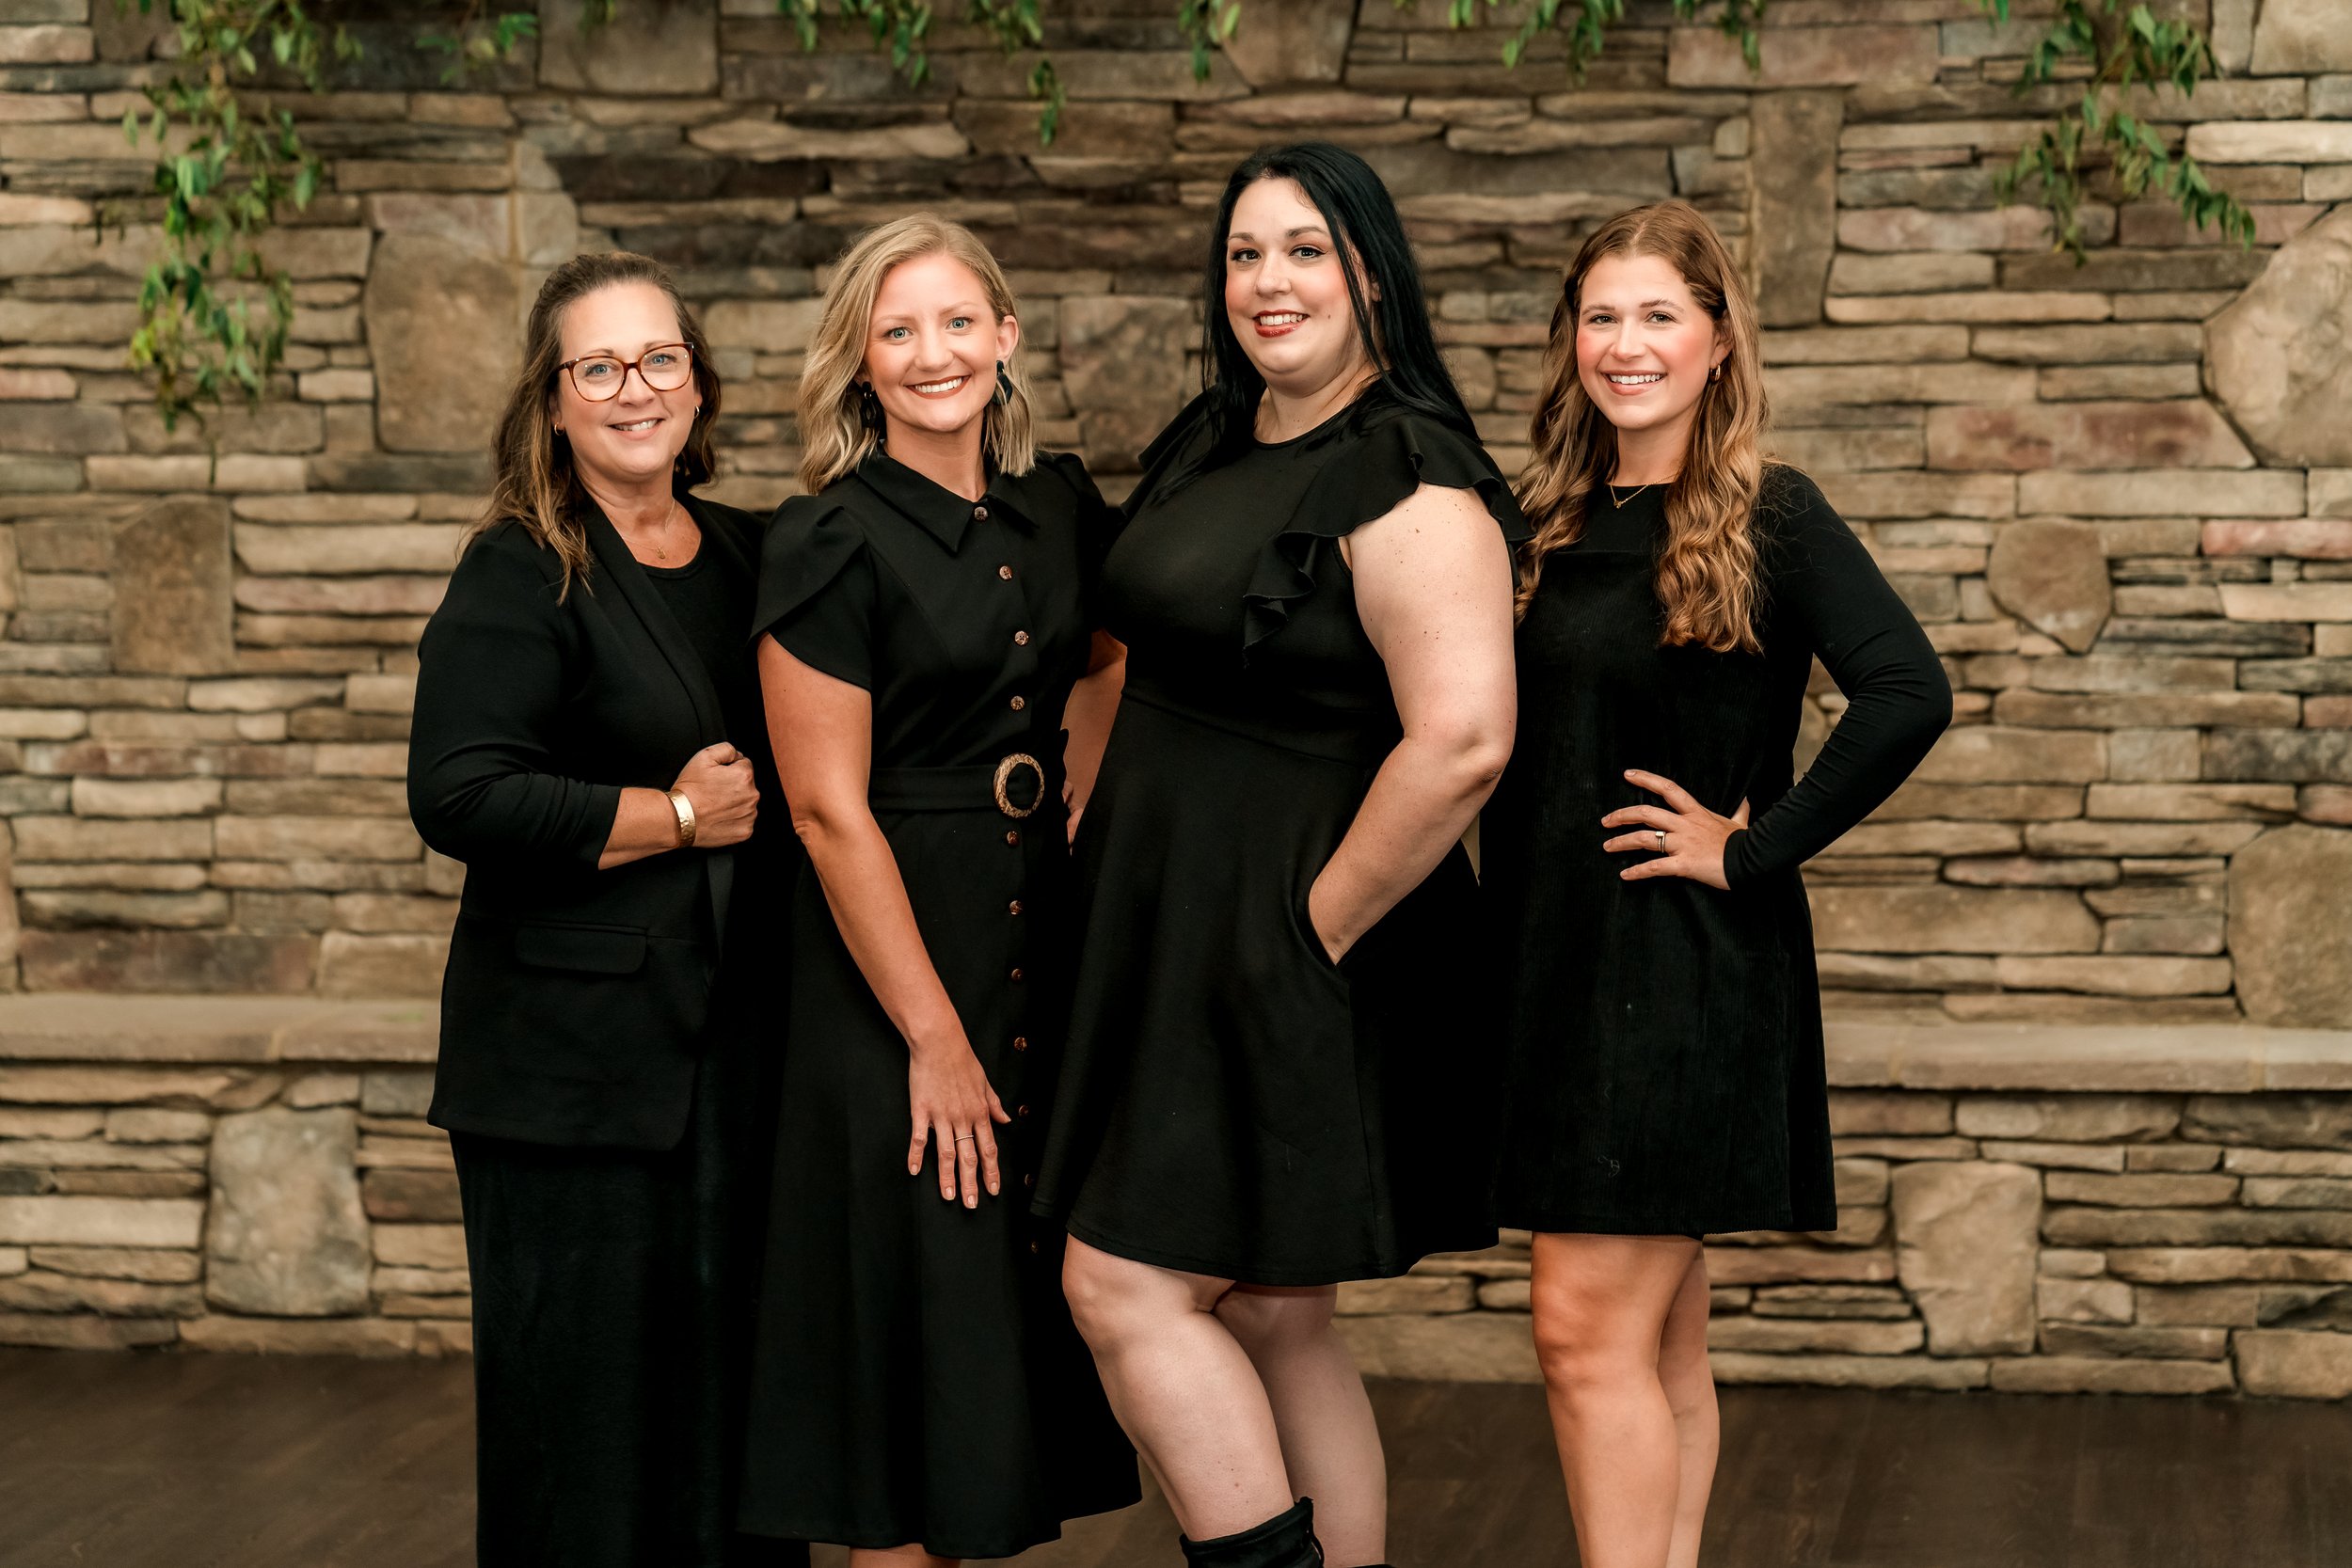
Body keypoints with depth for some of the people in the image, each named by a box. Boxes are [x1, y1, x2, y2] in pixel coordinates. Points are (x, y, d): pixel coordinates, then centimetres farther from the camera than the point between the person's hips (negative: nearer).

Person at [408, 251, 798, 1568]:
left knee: (733, 1376, 10)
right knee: (586, 1409, -2)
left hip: (736, 1051, 6)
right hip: (573, 1062, -6)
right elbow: (460, 800, -18)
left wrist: (759, 803, 3)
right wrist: (678, 817, -13)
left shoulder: (747, 558, 13)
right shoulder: (519, 578, -7)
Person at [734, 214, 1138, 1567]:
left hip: (1042, 935, 6)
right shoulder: (830, 543, -11)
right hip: (892, 950, -6)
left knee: (1025, 1300, 10)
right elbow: (829, 810, -13)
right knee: (916, 1317, -1)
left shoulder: (1061, 505, 6)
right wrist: (934, 1036, -15)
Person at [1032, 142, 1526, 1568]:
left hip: (1281, 954, -9)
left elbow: (1463, 741, -27)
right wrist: (1096, 840, 14)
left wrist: (1320, 924, -19)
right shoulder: (1206, 447, 11)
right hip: (1170, 930, 9)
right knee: (1274, 1324, 12)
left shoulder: (1405, 483, -17)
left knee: (1125, 1284, -10)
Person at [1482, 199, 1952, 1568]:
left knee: (1592, 1329, -10)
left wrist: (1757, 848, -16)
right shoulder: (1557, 525, 10)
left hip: (1692, 967, -6)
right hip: (1558, 954, 6)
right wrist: (1507, 955, 9)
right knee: (1665, 1341, 12)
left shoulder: (1771, 517, -8)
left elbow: (1909, 695, -21)